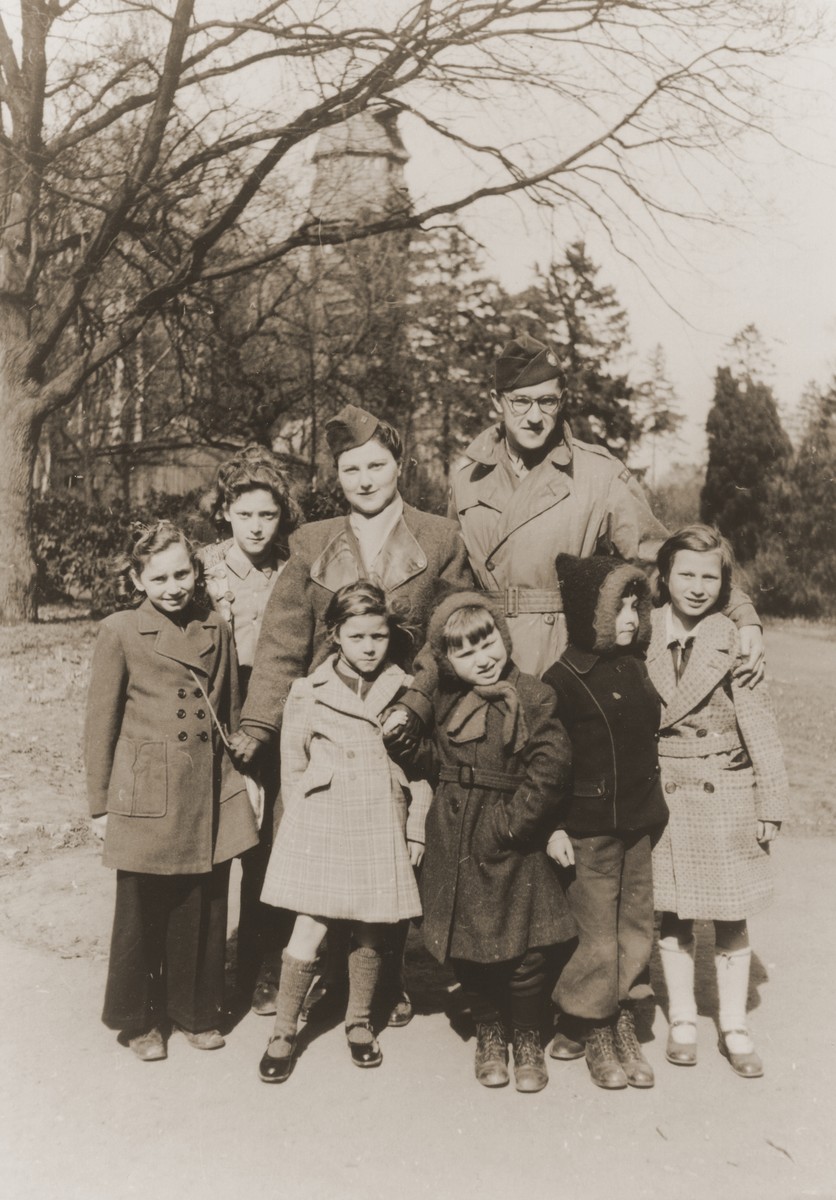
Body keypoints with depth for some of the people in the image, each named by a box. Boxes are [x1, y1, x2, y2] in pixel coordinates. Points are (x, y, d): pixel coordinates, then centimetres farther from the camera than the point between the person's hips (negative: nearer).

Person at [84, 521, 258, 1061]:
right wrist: (101, 803, 0)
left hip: (212, 793, 3)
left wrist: (239, 779, 14)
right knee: (142, 912, 9)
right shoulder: (120, 632, -4)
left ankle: (198, 1011, 31)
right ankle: (140, 1020, 29)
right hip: (147, 794, -3)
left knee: (205, 911, 12)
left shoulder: (217, 630, 7)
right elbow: (101, 724, -1)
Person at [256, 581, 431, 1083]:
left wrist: (416, 829, 5)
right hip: (322, 824, -1)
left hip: (382, 828, 2)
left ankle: (360, 1023, 31)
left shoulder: (407, 692, 4)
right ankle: (284, 1032, 15)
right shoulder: (308, 693, 1)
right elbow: (294, 767, 8)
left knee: (371, 933, 10)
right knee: (309, 932, -3)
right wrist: (306, 819, 4)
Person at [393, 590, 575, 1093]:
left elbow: (549, 771, -15)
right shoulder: (444, 700, 6)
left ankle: (529, 1041, 30)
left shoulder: (534, 698, -9)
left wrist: (510, 825, -14)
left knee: (524, 955, 5)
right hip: (455, 848, 4)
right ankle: (490, 1033, 36)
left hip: (514, 850, -4)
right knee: (467, 951, 11)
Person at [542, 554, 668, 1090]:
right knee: (596, 936, 2)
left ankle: (624, 1028, 27)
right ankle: (591, 1034, 20)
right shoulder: (563, 679, -13)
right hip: (589, 830, -7)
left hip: (638, 824, 7)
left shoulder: (636, 666, 7)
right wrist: (553, 828, -14)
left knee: (635, 929, 13)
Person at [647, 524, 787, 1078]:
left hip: (727, 792, -1)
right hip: (663, 793, 2)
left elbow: (759, 725, -6)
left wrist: (771, 803, -6)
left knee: (731, 917, 9)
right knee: (672, 913, 12)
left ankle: (735, 1028, 25)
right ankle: (682, 1019, 29)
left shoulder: (734, 640, -7)